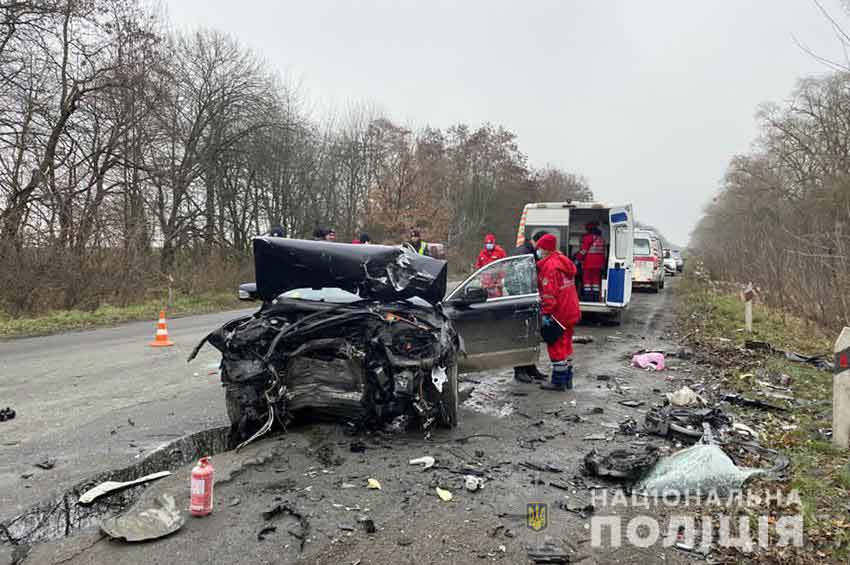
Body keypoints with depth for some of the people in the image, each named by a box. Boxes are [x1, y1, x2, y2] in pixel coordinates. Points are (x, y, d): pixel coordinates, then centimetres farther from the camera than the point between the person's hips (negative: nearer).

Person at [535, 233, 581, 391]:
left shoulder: (549, 265, -17)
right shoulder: (564, 261, 14)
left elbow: (549, 293, -23)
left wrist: (546, 313, -22)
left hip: (558, 313, -10)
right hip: (570, 311, 10)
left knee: (556, 347, -1)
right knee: (565, 345, 17)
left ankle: (558, 382, 5)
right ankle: (567, 379, 25)